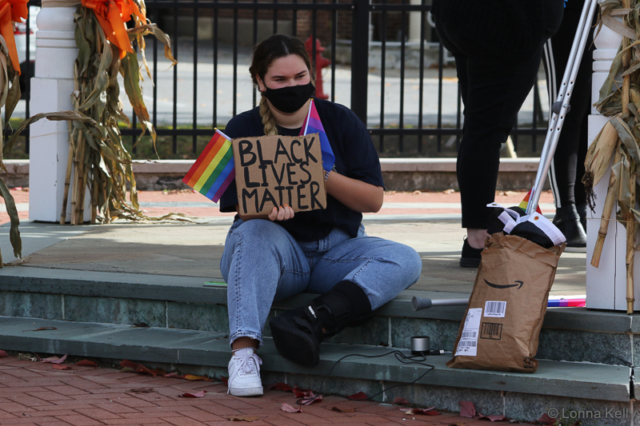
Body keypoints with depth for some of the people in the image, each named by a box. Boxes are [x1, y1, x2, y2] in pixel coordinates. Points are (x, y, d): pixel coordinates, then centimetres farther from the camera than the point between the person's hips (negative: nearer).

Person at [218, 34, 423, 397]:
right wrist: (269, 207, -34)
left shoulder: (341, 122, 2)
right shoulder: (243, 130, -1)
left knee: (405, 261, -26)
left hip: (337, 248, 2)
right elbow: (243, 209, -10)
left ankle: (314, 322, -46)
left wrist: (322, 175, -19)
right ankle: (244, 352, -45)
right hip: (278, 252, -2)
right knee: (254, 233, -36)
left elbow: (373, 200, -3)